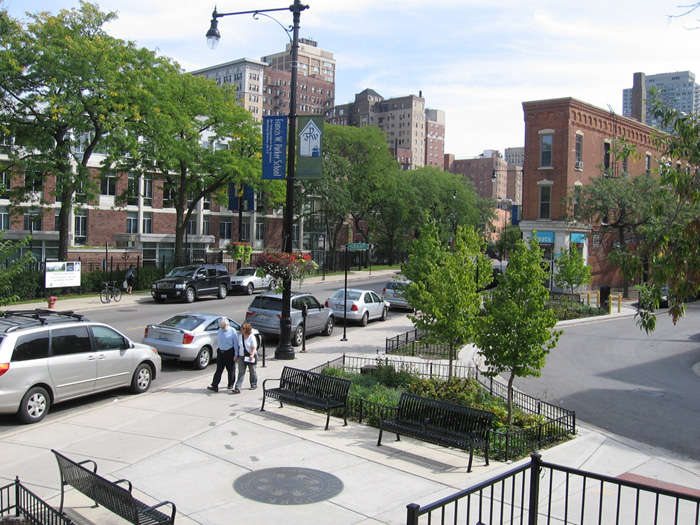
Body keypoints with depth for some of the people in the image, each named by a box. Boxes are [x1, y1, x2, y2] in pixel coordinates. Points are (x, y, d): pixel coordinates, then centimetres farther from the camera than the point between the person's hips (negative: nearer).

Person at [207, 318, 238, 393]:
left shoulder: (232, 331, -10)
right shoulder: (220, 330, 4)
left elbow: (236, 343, -8)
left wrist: (236, 355, -10)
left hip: (229, 353, -4)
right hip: (220, 352, 4)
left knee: (230, 369, 9)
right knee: (219, 370, -2)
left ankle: (230, 384, 25)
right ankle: (214, 386, -5)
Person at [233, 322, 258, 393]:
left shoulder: (252, 337, -10)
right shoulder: (240, 336, 8)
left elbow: (254, 347, -15)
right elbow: (239, 346, 16)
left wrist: (252, 354, -31)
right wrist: (236, 355, 13)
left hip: (250, 357, -4)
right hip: (241, 356, 4)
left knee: (252, 371, 12)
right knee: (241, 372, -4)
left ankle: (254, 385, 31)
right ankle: (237, 388, -10)